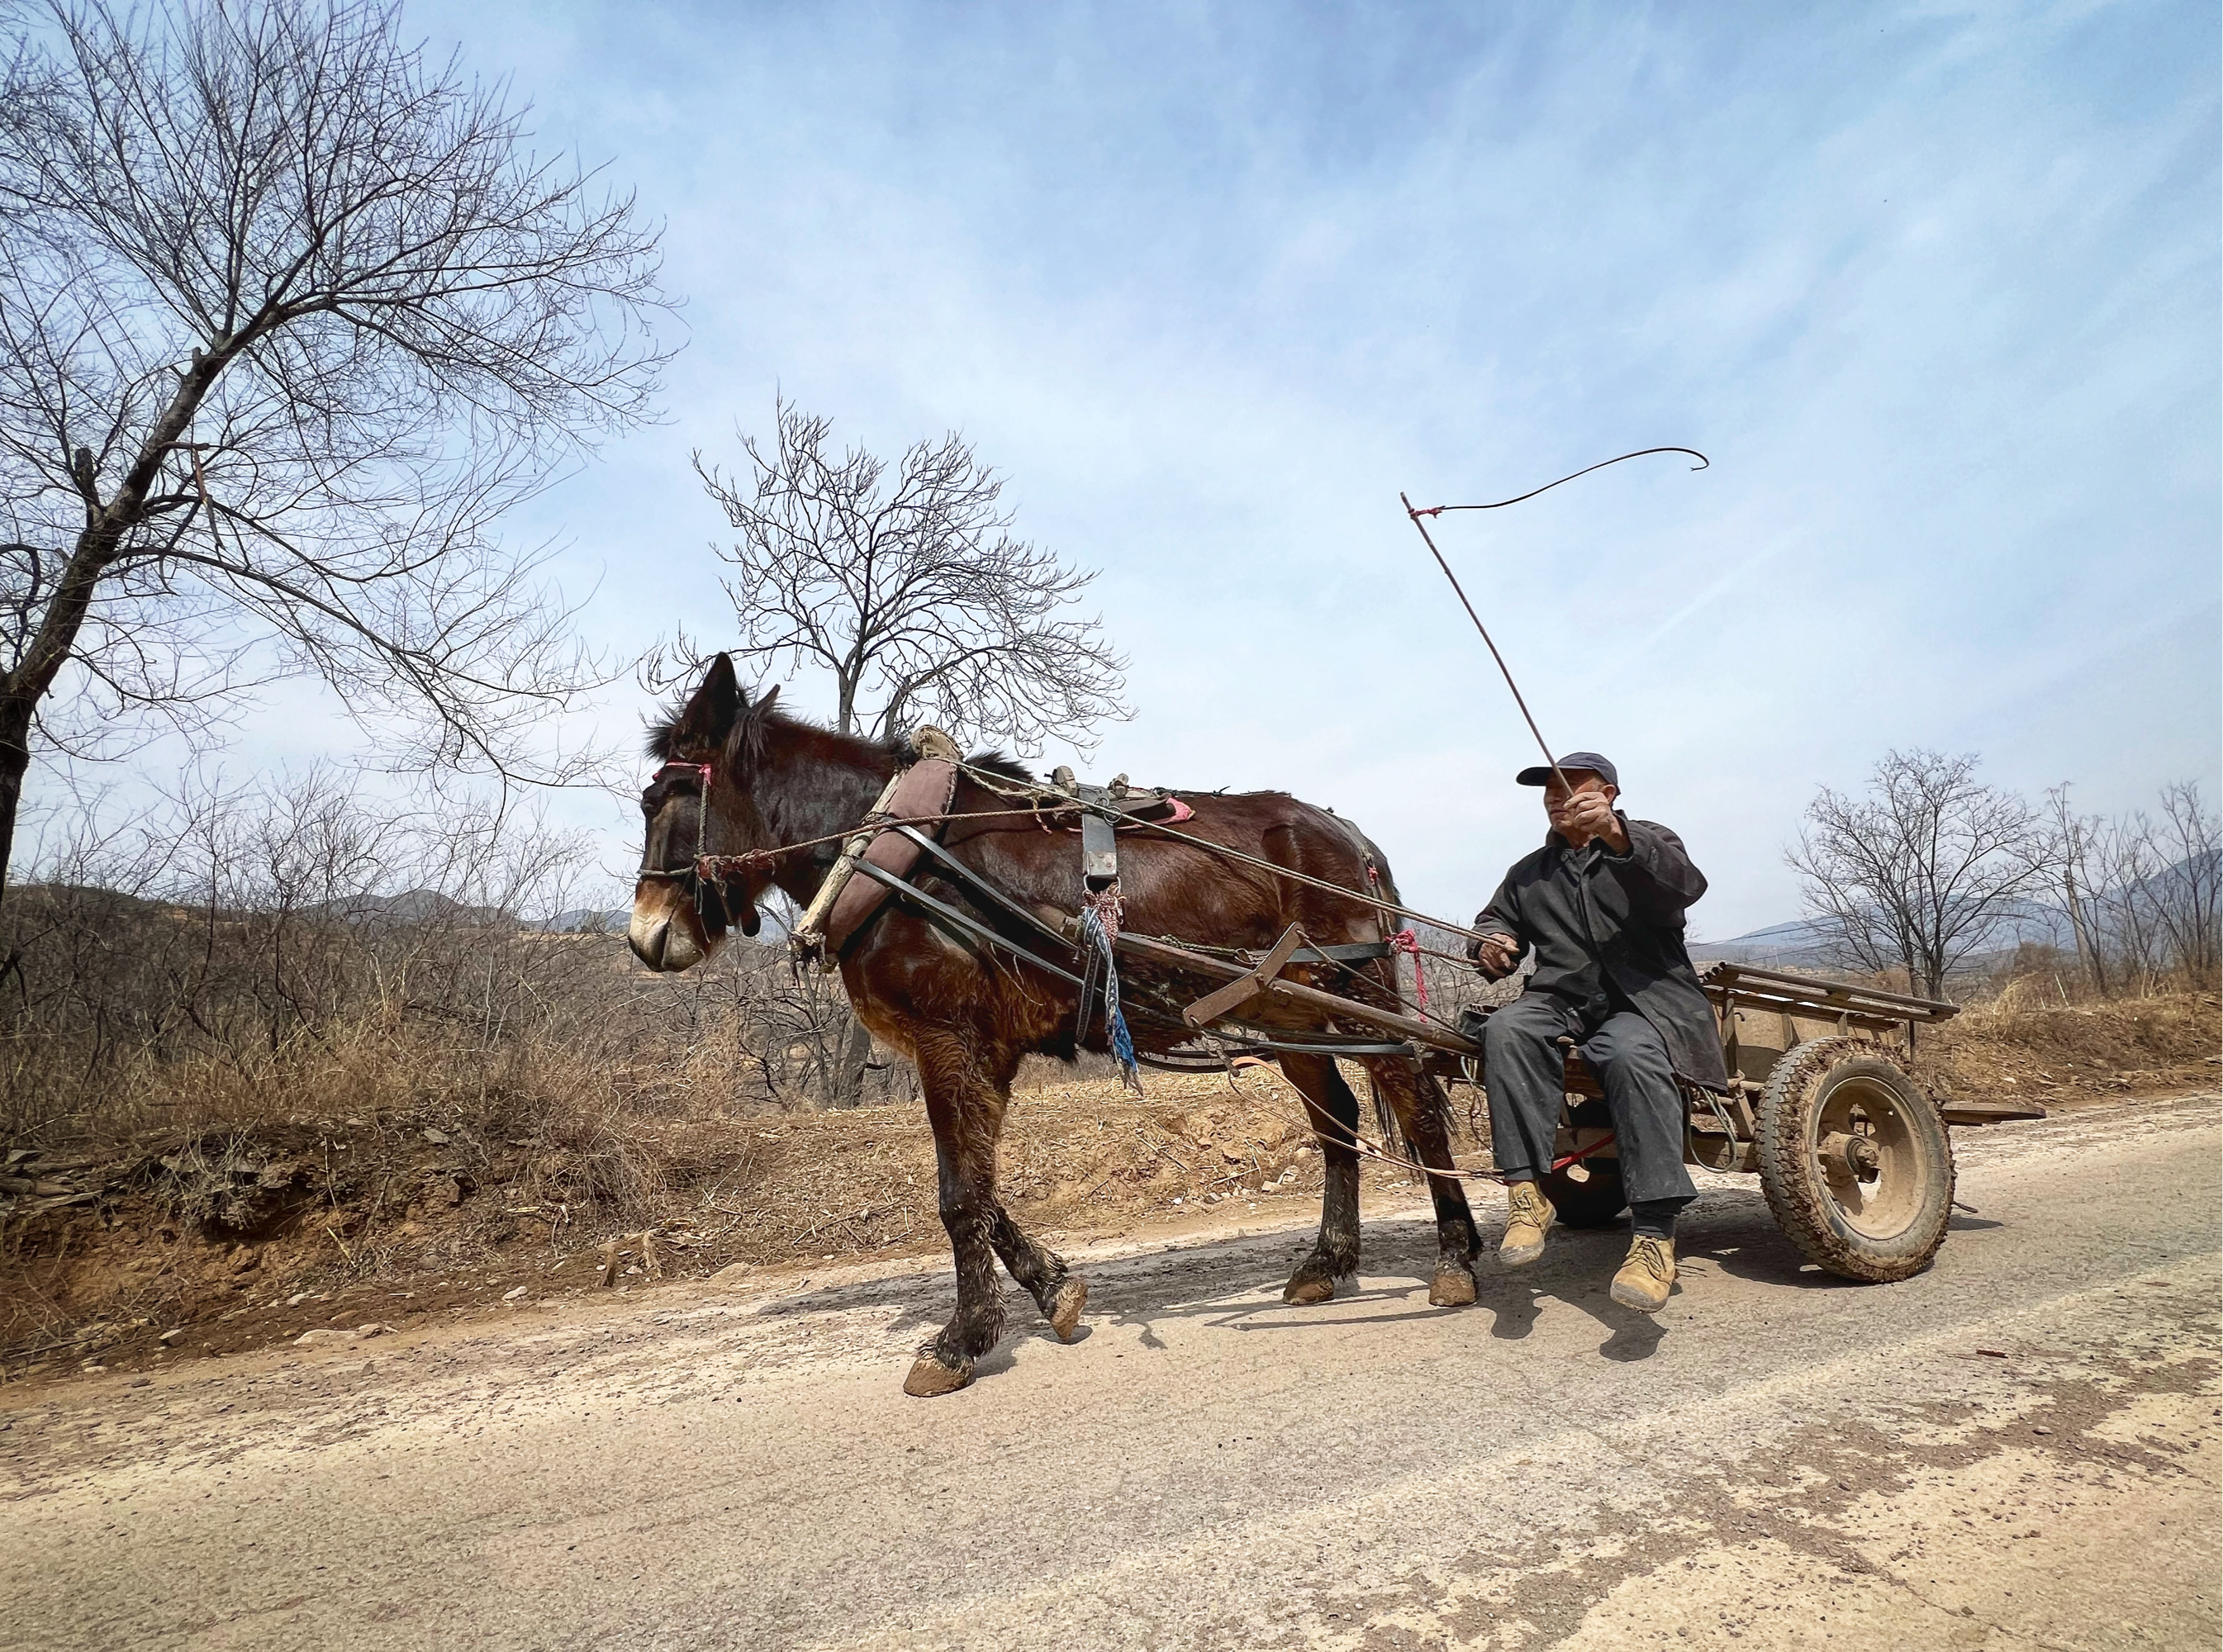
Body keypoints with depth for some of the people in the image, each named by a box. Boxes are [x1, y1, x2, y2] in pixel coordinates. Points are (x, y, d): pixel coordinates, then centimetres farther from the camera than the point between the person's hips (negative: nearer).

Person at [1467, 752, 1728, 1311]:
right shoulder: (1529, 873, 26)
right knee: (1506, 1030, -31)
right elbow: (1494, 922, 28)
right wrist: (1490, 945, 1)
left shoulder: (1647, 843, 13)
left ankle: (1654, 1236, -37)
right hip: (1561, 1000, 3)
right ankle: (1526, 1192, -33)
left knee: (1632, 1055, -37)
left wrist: (1618, 836, -26)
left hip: (1645, 999, -3)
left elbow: (1686, 884, -8)